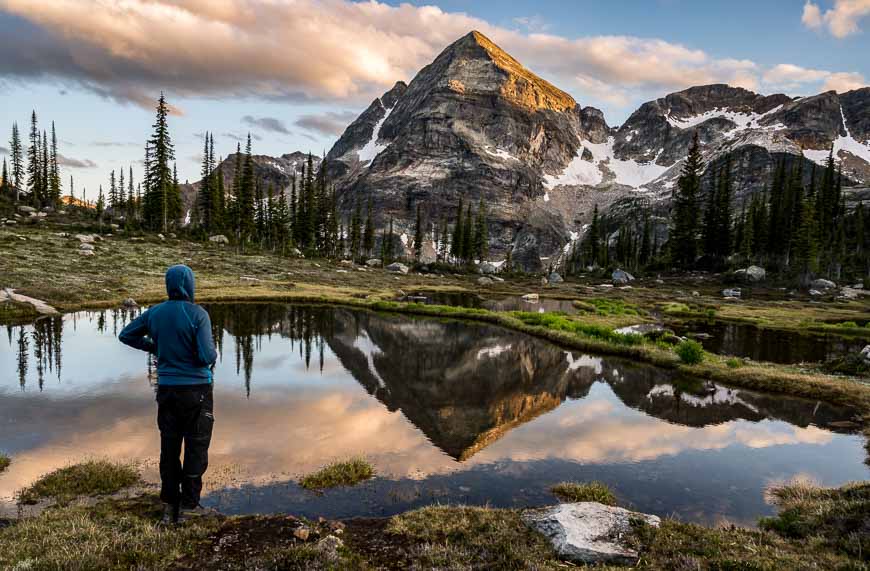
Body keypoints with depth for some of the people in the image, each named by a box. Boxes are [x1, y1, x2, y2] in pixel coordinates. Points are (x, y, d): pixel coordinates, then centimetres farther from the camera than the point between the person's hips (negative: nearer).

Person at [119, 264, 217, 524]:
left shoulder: (155, 313, 0)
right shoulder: (197, 314, -16)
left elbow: (126, 335, 14)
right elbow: (206, 356, -21)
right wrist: (214, 353, 1)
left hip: (167, 389, 5)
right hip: (196, 389, -5)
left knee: (169, 447, 14)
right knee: (196, 447, 8)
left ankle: (169, 506, 21)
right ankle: (189, 504, 15)